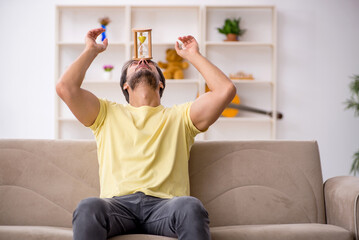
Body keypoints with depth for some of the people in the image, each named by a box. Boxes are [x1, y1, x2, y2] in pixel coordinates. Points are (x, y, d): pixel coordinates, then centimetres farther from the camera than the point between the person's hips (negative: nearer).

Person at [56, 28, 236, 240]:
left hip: (164, 204, 0)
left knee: (191, 206, -37)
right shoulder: (108, 113, 26)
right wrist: (92, 50, 24)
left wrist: (193, 55, 24)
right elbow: (66, 87, 11)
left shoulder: (179, 116, 24)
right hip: (118, 203, 0)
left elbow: (225, 90, 12)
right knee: (88, 207, -36)